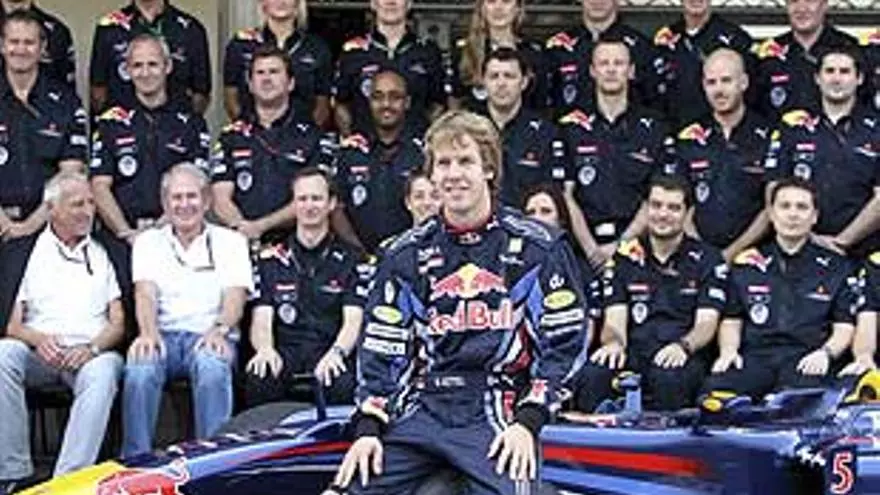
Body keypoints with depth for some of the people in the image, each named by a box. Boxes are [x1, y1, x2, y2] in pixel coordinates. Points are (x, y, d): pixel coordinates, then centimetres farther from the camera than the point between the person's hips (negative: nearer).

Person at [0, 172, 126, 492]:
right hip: (38, 351, 1)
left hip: (90, 353, -1)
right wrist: (38, 339, -15)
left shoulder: (107, 252, 17)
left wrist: (91, 348, -11)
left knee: (104, 371, -35)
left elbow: (118, 322, 9)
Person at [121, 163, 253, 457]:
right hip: (163, 334, 1)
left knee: (212, 367, -37)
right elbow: (145, 293, 2)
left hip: (209, 336, -1)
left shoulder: (231, 242, 15)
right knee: (140, 369, -33)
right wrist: (148, 332, -20)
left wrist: (220, 330, -21)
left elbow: (235, 296, 1)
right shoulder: (148, 242, 19)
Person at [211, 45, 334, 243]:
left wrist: (261, 225, -12)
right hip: (242, 244, 2)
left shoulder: (312, 137, 9)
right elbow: (221, 199, 8)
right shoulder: (231, 137, 16)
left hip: (293, 242, -1)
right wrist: (243, 227, -12)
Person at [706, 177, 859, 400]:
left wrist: (825, 353, -9)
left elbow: (844, 327, 11)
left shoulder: (836, 267, 16)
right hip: (755, 355, 2)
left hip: (806, 360, -2)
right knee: (715, 388, -31)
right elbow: (731, 321, 20)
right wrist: (728, 351, -1)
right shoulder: (746, 264, 20)